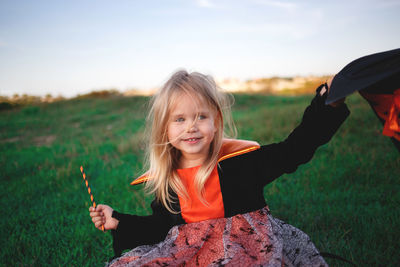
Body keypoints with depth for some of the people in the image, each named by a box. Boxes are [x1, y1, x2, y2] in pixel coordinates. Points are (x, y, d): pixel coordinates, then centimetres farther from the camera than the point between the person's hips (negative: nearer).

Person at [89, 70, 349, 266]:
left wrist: (326, 107, -18)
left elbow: (294, 150, -9)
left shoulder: (240, 157, -8)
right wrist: (118, 221, 6)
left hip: (245, 242, -3)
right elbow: (161, 226, 15)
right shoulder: (165, 179, 3)